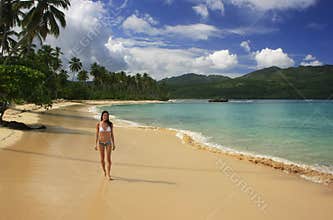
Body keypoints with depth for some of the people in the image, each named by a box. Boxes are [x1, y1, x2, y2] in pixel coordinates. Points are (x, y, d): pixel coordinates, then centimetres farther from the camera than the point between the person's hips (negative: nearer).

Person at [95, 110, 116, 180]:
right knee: (102, 159, 7)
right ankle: (104, 171, 33)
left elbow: (112, 134, 2)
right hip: (101, 143, 0)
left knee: (108, 159, -7)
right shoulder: (98, 124, -7)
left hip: (108, 143, 0)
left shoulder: (110, 124, -4)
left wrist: (113, 144, 1)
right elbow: (97, 134, -1)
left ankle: (108, 175, 2)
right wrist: (96, 144, -2)